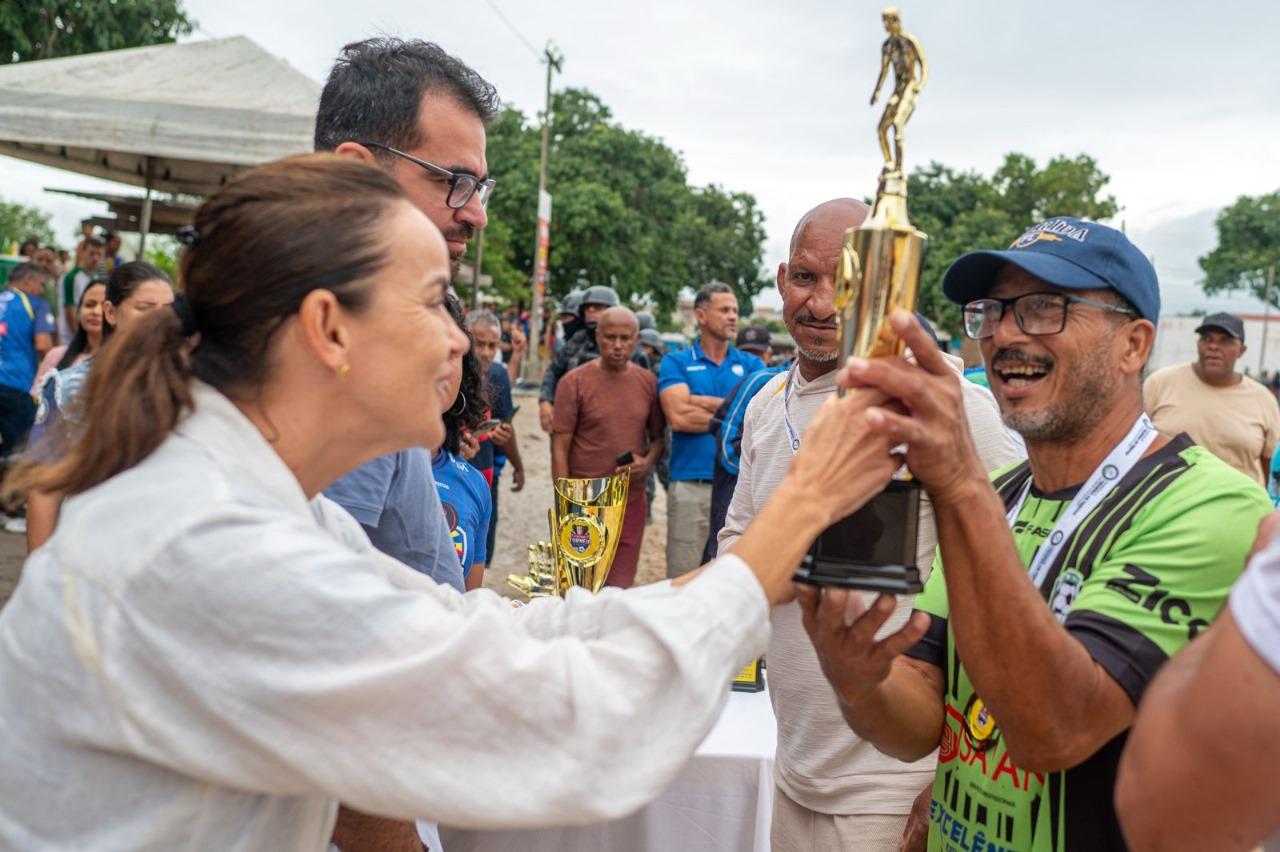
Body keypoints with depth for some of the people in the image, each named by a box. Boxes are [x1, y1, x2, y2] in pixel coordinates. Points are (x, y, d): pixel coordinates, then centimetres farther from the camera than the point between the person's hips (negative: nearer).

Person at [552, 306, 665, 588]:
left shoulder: (648, 382, 5)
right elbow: (560, 448, -5)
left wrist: (647, 462, -7)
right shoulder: (574, 382, -6)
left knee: (621, 587, 10)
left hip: (632, 501, 3)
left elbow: (658, 436, 15)